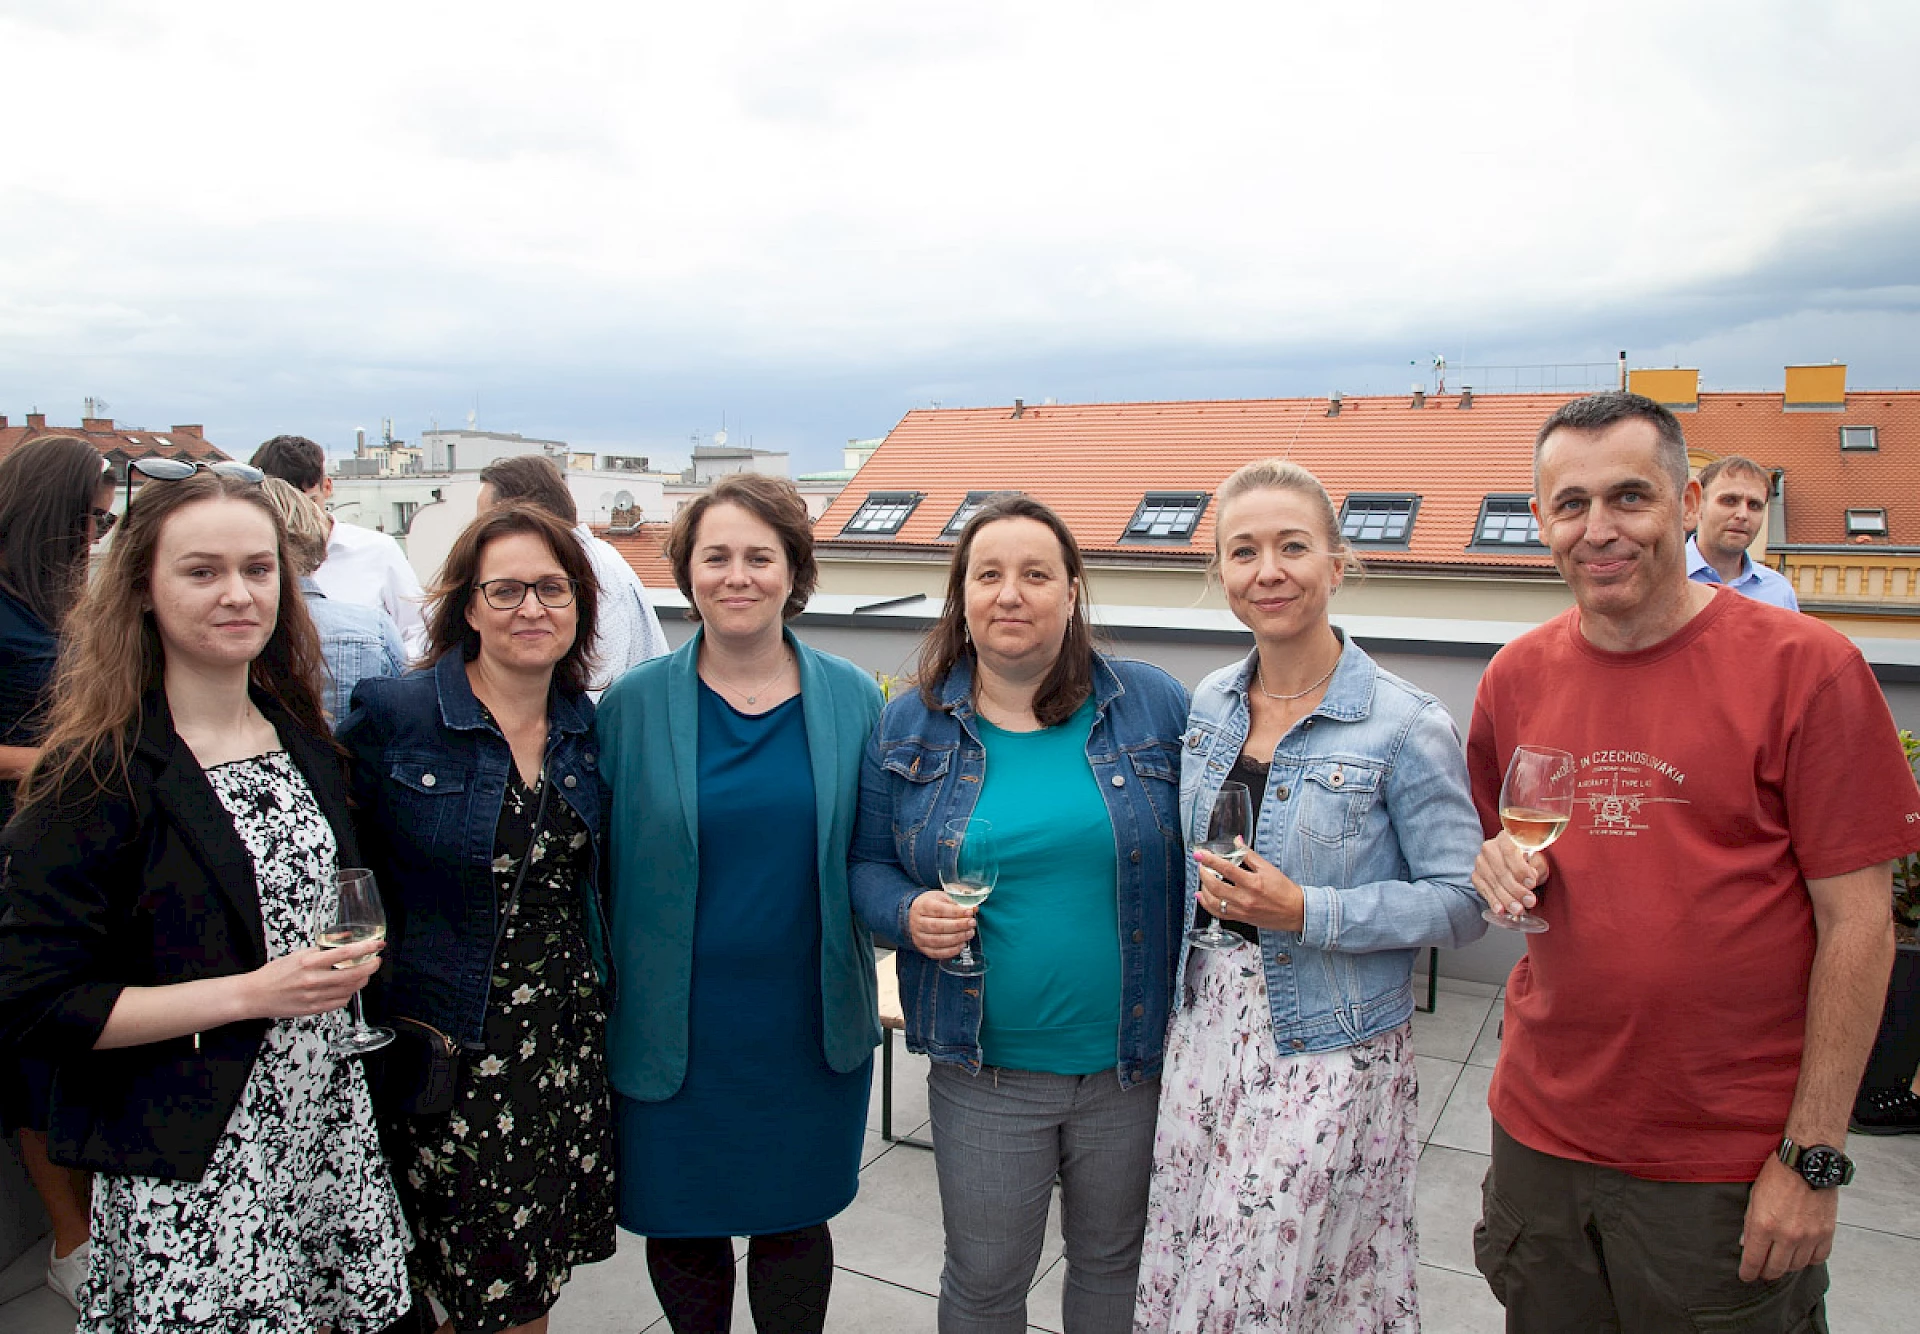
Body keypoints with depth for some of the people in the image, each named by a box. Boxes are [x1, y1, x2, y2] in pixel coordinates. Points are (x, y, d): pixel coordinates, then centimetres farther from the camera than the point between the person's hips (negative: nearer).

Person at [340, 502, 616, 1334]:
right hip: (447, 1049, -4)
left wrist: (596, 993, 7)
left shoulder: (589, 727, 4)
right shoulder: (390, 715, -10)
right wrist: (378, 1006, -10)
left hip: (570, 1046, 4)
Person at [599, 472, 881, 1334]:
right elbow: (601, 864, 0)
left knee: (795, 1221, 16)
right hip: (673, 1029, 0)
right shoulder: (633, 704, -5)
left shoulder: (851, 699, -2)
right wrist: (603, 1001, -1)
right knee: (682, 1229, 16)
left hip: (810, 1027, 1)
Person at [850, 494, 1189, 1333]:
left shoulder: (1155, 705, -4)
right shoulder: (909, 724, -2)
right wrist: (908, 913, -16)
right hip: (983, 1067, 0)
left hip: (1132, 1060, 0)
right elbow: (865, 864, 6)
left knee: (1112, 1262, 21)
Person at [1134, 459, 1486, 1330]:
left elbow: (1460, 903, -12)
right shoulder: (1209, 704, 5)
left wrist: (1305, 912, -21)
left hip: (1331, 1052, -5)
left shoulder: (1406, 727, -13)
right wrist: (1208, 888, -1)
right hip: (1207, 1027, 5)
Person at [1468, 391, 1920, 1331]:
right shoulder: (1517, 675, 1)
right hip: (1540, 1133, 4)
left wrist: (1813, 1157, -10)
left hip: (1729, 1167, -4)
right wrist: (1504, 868, -9)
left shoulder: (1804, 666, -11)